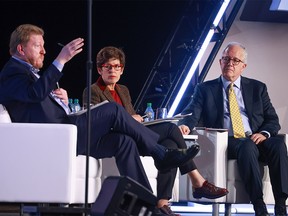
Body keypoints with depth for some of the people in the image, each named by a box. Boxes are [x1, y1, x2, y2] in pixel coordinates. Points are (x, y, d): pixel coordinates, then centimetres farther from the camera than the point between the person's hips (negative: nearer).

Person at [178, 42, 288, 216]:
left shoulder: (258, 88, 21)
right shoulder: (205, 89, 16)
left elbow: (273, 120, 15)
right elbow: (192, 113, 0)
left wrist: (264, 133, -8)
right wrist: (186, 125, -24)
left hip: (256, 139, 2)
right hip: (226, 142, -2)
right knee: (248, 147, -37)